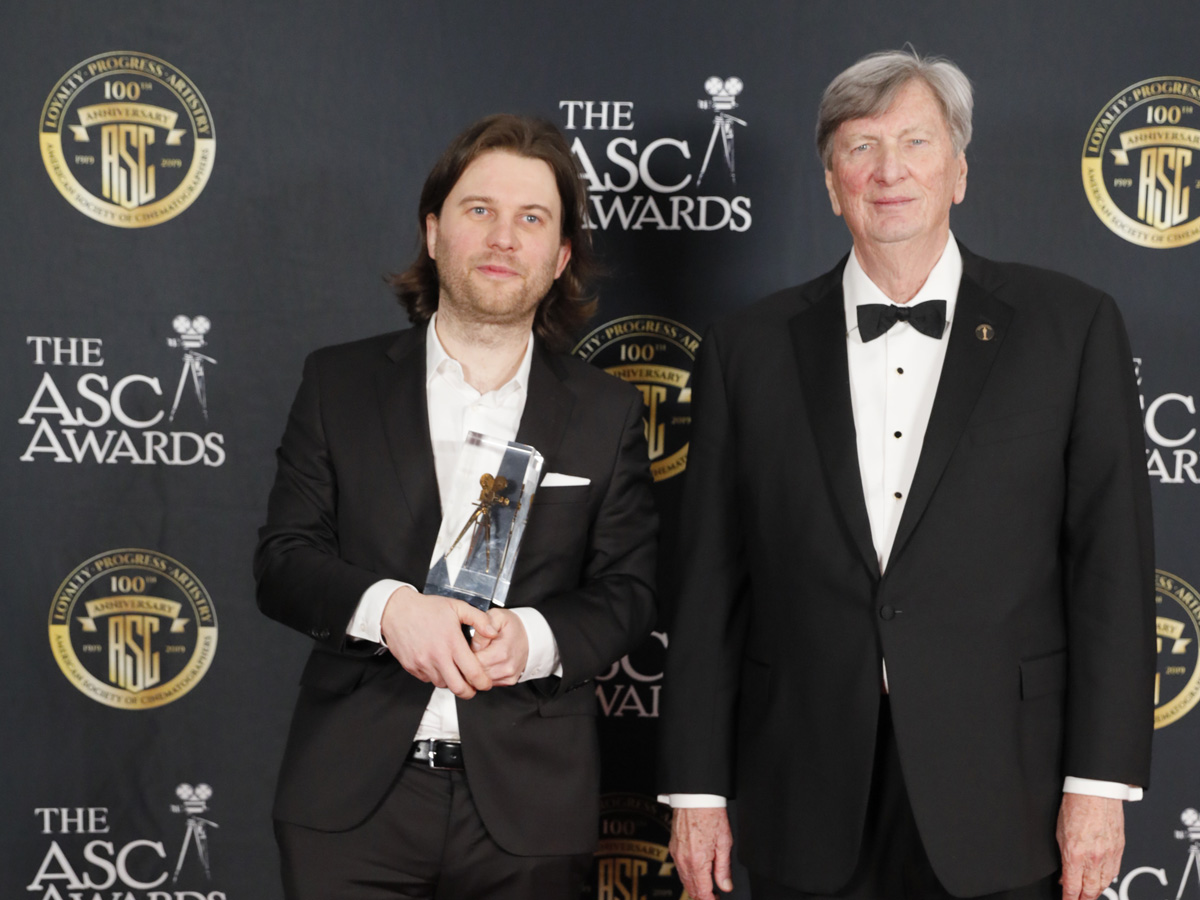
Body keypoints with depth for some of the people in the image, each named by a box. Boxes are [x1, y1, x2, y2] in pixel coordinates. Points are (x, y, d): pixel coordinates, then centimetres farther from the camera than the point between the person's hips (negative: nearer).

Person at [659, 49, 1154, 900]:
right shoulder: (752, 346, 5)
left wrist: (1101, 782, -6)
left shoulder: (1071, 326, 2)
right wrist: (698, 790, 3)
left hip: (999, 805, -1)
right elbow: (711, 584, 5)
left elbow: (1111, 560, -1)